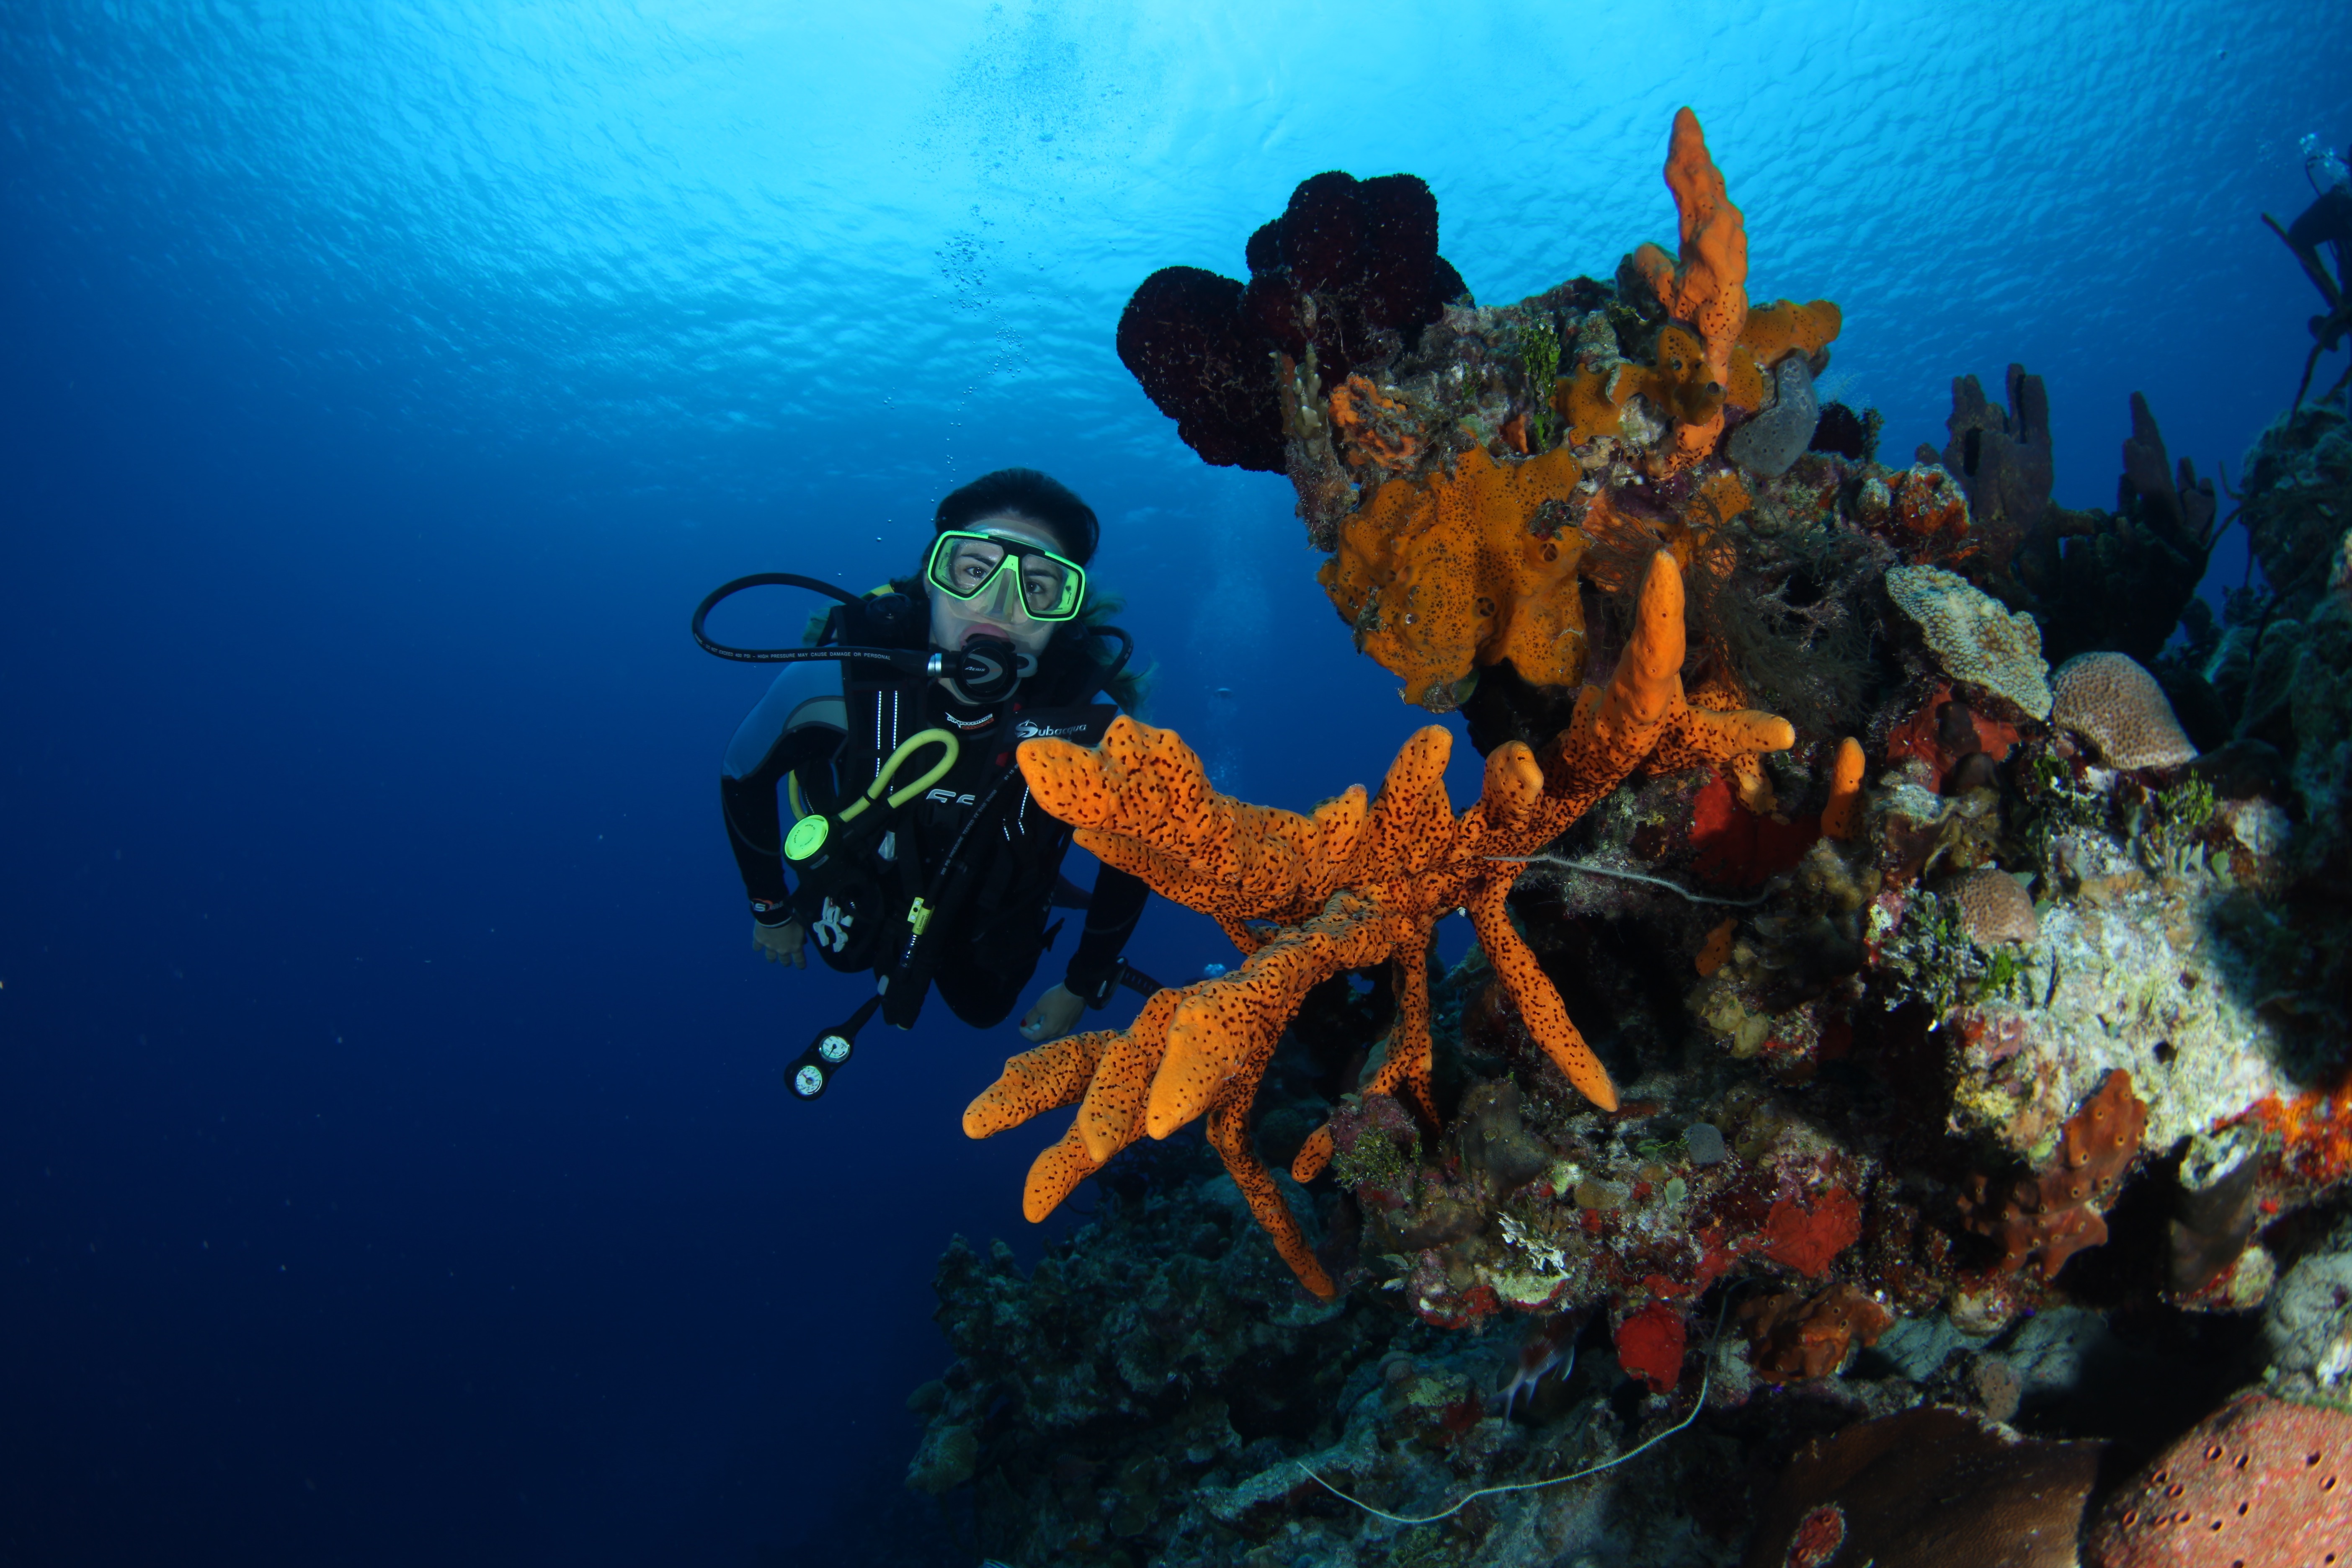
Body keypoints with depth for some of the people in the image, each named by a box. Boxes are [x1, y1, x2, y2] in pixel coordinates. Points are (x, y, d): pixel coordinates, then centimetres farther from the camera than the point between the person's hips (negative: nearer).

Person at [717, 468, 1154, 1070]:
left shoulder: (1090, 729, -40)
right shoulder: (835, 685, -38)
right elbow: (743, 777, -14)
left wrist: (1083, 987, -6)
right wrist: (770, 909, -2)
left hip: (992, 923, 0)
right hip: (869, 892, 0)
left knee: (982, 1008, 28)